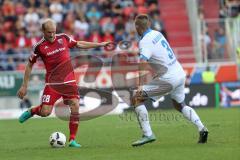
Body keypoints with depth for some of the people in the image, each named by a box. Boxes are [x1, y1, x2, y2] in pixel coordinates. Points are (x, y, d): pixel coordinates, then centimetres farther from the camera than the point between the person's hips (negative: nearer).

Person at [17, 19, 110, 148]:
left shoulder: (63, 38, 3)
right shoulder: (39, 46, -5)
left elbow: (79, 44, 19)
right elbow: (29, 65, 5)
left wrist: (100, 44, 19)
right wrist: (24, 86, 4)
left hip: (69, 81, 3)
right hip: (52, 83, -3)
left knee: (75, 106, -12)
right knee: (45, 112, -10)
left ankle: (72, 140, -3)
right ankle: (31, 112, 26)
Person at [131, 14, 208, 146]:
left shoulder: (145, 42, -15)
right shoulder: (157, 34, 9)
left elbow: (143, 62, -31)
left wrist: (140, 85, -37)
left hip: (169, 78, -8)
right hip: (180, 73, 8)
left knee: (137, 98, -4)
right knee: (179, 105, 30)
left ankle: (147, 134, -9)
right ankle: (201, 128, 15)